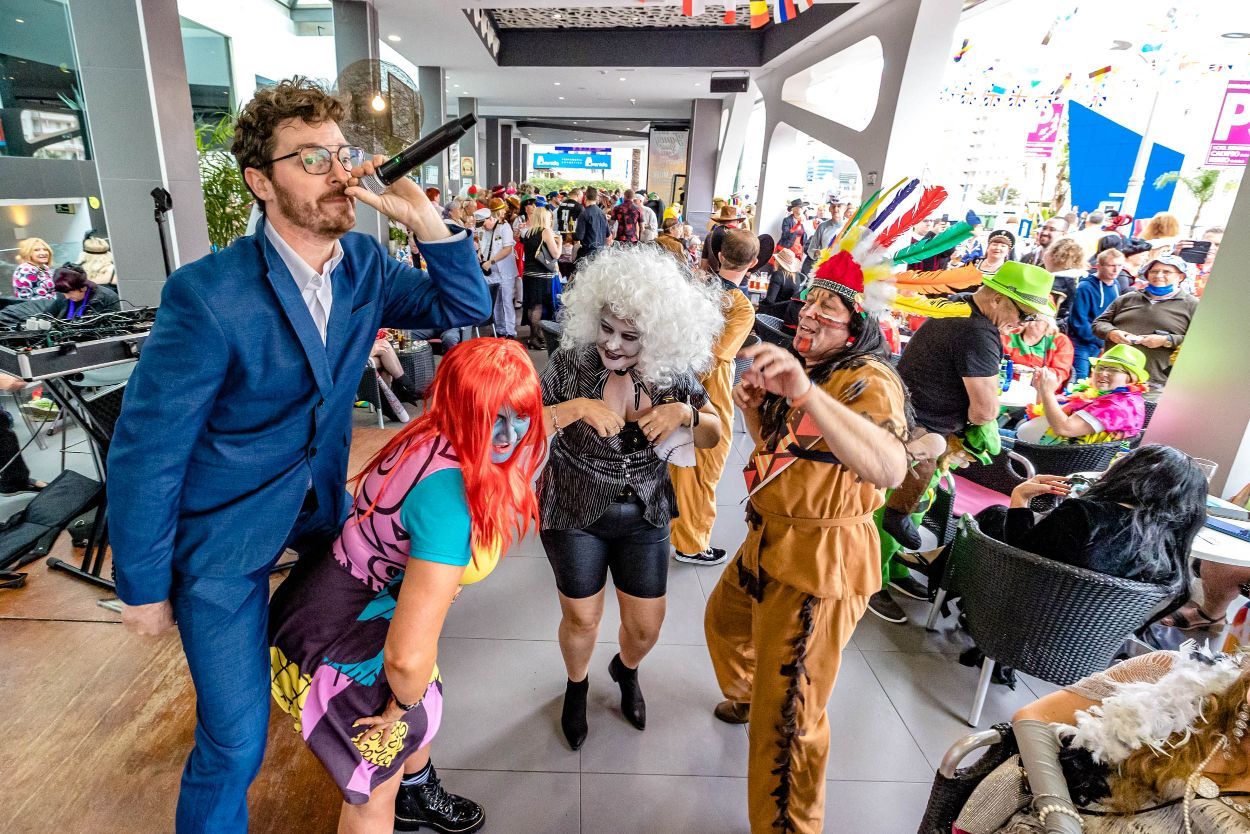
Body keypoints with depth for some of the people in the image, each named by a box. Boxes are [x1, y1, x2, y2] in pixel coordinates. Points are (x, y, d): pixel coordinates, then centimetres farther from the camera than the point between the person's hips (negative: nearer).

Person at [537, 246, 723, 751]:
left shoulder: (673, 374, -9)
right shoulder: (570, 364, -16)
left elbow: (712, 437, 0)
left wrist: (686, 412, -22)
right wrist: (576, 406, -33)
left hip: (645, 518, 3)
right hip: (575, 516, -2)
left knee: (646, 626, 13)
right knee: (582, 618, 11)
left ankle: (626, 672, 51)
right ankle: (576, 687, 47)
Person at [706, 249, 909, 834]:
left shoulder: (867, 380, -21)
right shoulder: (798, 369, 7)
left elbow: (888, 468, -42)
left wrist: (805, 392, -52)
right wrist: (754, 407, -4)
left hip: (822, 558, -9)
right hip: (771, 538, 9)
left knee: (787, 714, -3)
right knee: (724, 620, 30)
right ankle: (745, 694, 62)